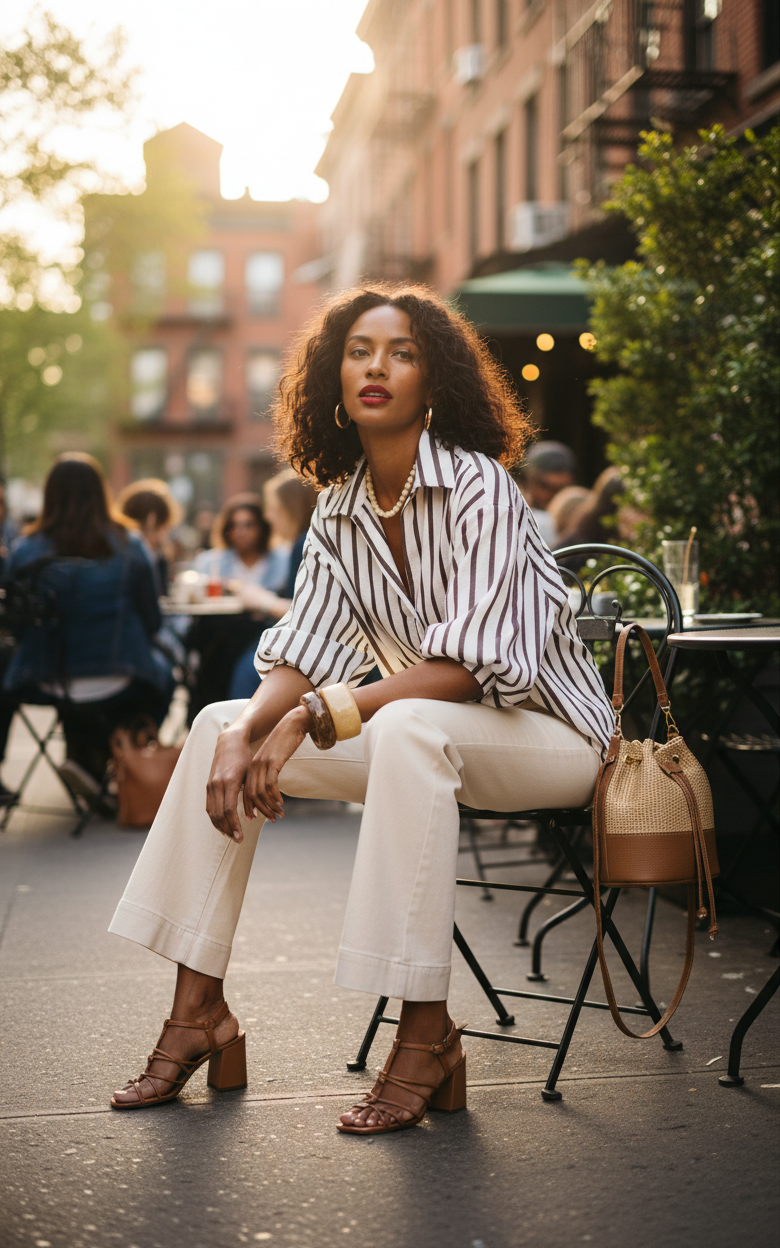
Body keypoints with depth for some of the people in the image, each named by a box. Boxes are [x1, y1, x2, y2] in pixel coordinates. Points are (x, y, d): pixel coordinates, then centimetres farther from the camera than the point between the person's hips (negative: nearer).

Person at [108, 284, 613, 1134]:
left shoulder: (478, 487, -18)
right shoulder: (340, 509, 4)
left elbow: (472, 665, -27)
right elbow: (303, 653, 0)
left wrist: (315, 714, -30)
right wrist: (247, 730, -21)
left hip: (542, 730, -7)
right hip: (418, 736, 7)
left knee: (409, 727, -39)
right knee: (219, 727, -3)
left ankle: (426, 1033, -30)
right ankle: (199, 1010, -2)